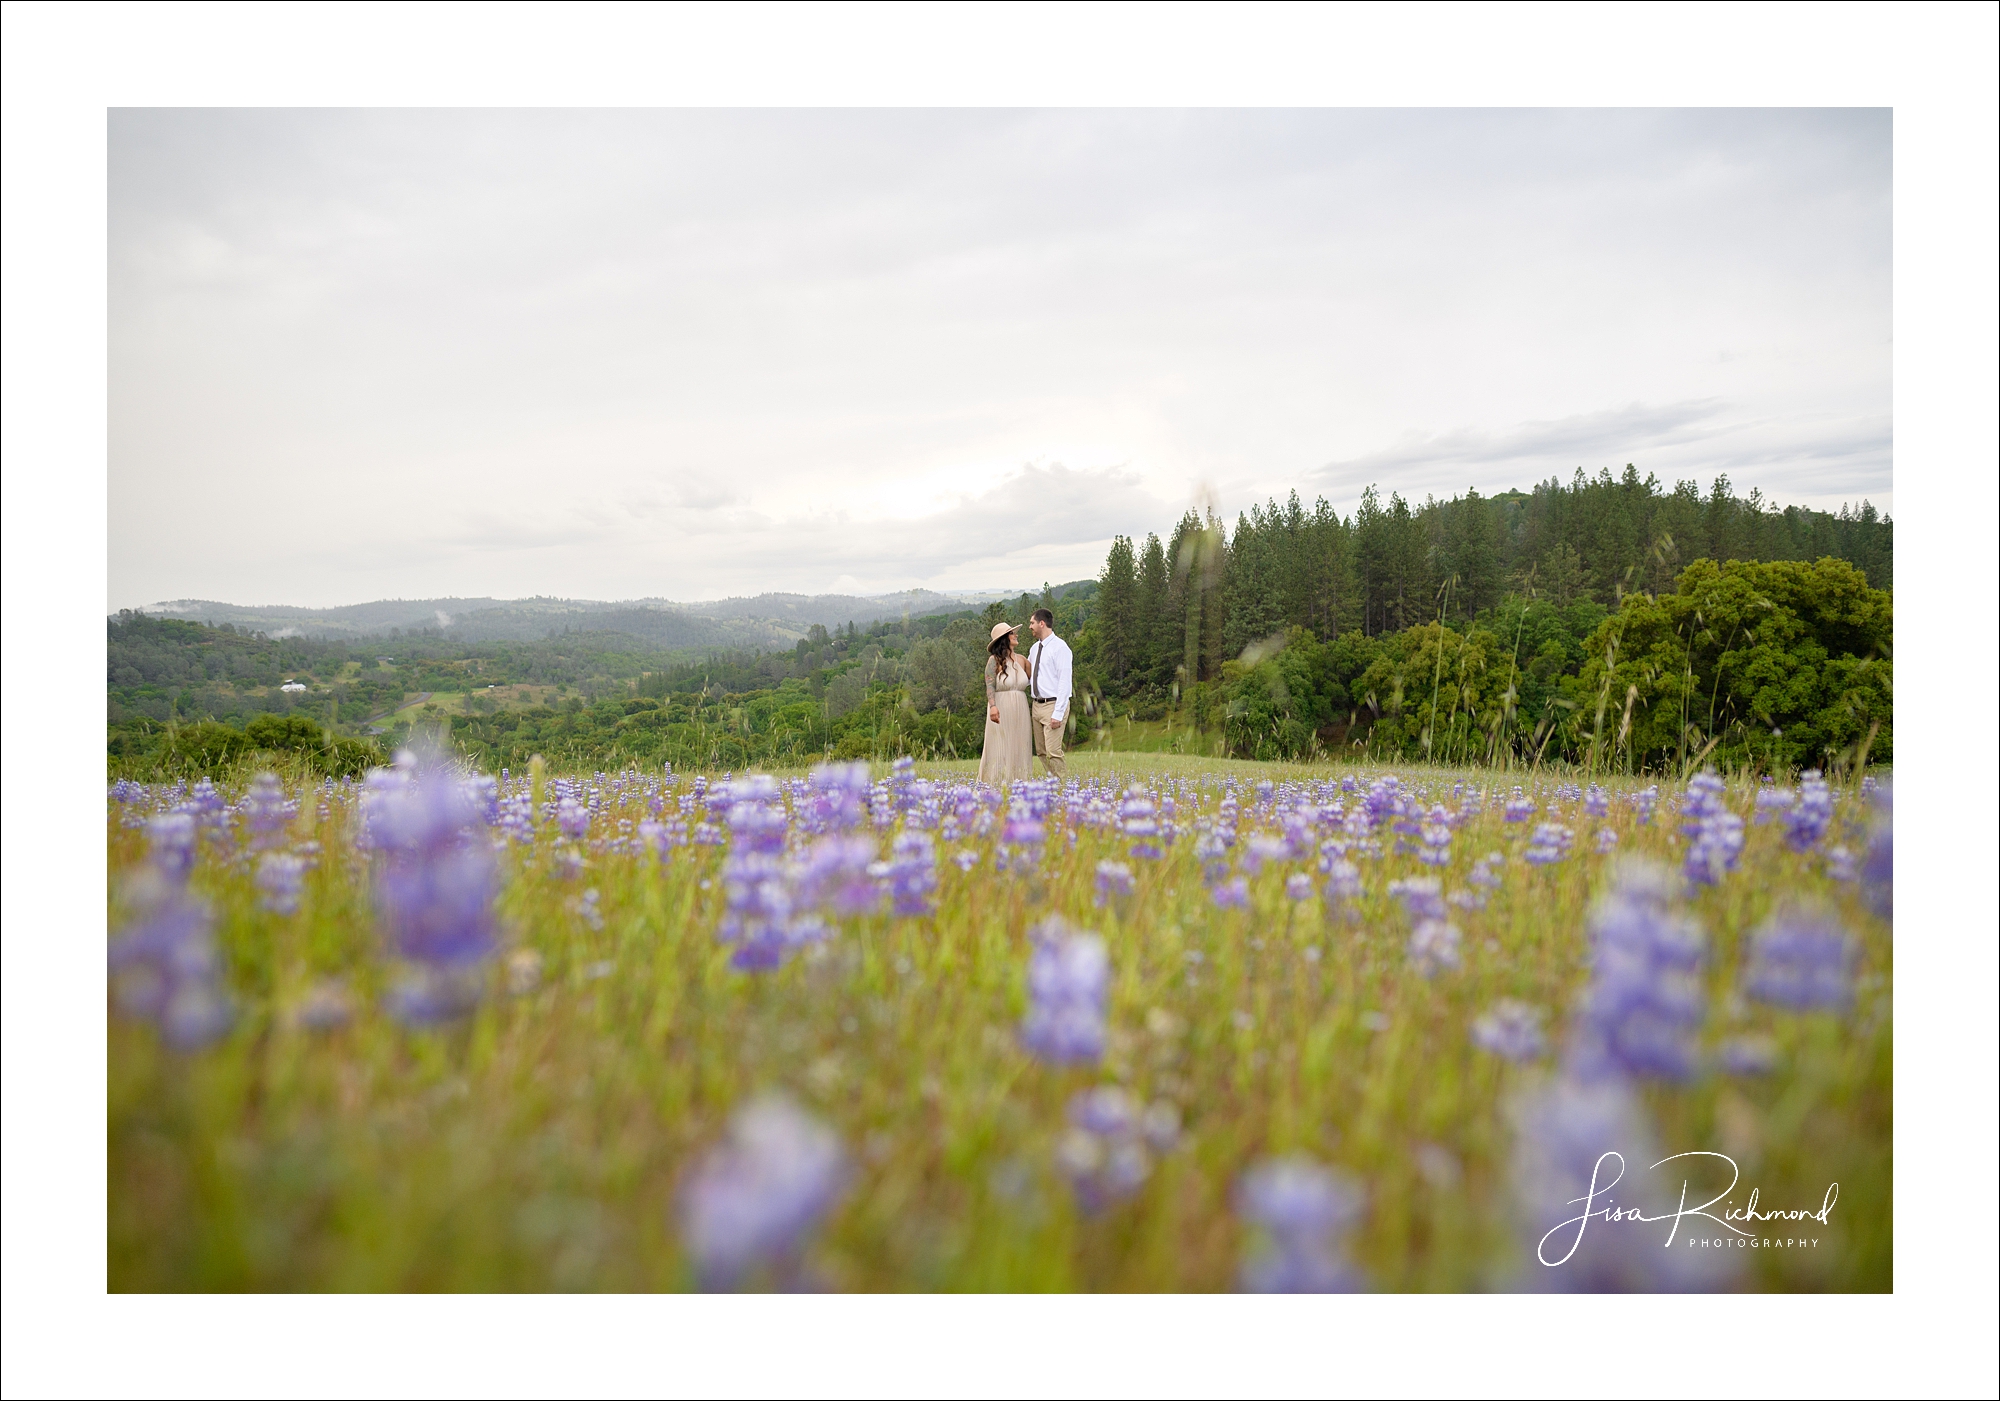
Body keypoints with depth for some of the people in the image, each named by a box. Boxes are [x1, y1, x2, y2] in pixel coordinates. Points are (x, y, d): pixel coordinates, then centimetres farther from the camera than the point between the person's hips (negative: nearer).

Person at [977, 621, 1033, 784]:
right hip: (1001, 709, -5)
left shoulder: (1021, 659, 10)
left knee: (1019, 748, 6)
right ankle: (996, 783, 0)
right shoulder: (994, 660, -5)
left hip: (1020, 710, 5)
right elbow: (990, 685, -14)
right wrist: (992, 706, -26)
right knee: (1000, 748, -4)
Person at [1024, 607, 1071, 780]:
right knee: (1041, 751, 10)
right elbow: (1028, 677, 23)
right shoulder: (1034, 649, 13)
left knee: (1053, 751, -12)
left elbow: (1064, 681, -16)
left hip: (1053, 705, -8)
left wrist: (1058, 714, -20)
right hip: (1036, 705, 8)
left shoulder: (1060, 647, -11)